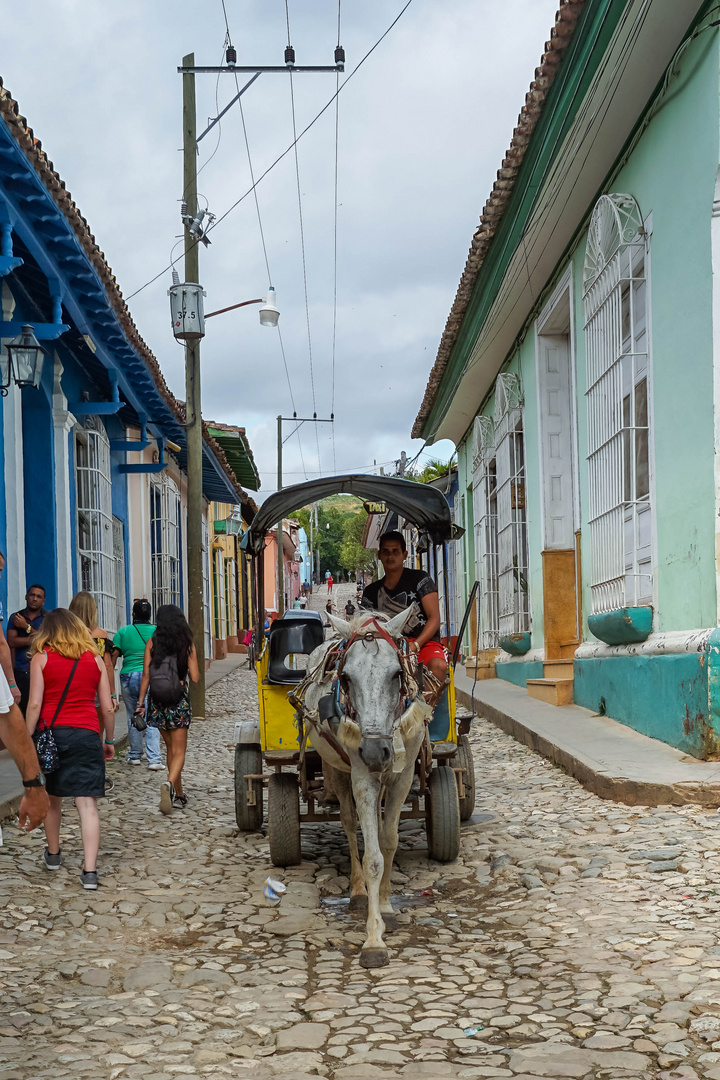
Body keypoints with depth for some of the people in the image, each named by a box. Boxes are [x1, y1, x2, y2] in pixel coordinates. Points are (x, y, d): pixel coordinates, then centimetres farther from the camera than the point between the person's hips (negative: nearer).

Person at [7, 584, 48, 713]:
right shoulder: (15, 618, 13)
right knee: (24, 710, -5)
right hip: (21, 672, 1)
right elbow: (11, 641, 1)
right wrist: (32, 639, -9)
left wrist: (26, 626, -3)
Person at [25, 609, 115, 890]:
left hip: (52, 732, 0)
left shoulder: (41, 658, 2)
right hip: (87, 735, 0)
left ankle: (53, 854, 36)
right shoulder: (95, 659, 7)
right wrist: (110, 740, 18)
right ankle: (90, 871, -11)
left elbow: (34, 705, -6)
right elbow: (108, 707, 7)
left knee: (52, 798, 20)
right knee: (87, 803, -4)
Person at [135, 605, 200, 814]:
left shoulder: (152, 643, -1)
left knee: (171, 748, 17)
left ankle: (179, 795, 23)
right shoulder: (187, 644, -5)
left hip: (157, 700, 3)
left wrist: (140, 701, 2)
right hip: (179, 700, -3)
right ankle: (169, 784, -28)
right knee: (179, 751, 0)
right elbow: (195, 677, -6)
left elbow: (146, 676, -4)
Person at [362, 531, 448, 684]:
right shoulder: (371, 592, 16)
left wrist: (415, 645, -17)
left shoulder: (419, 579, 6)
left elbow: (434, 618, -1)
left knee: (438, 665, -37)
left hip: (425, 643, -3)